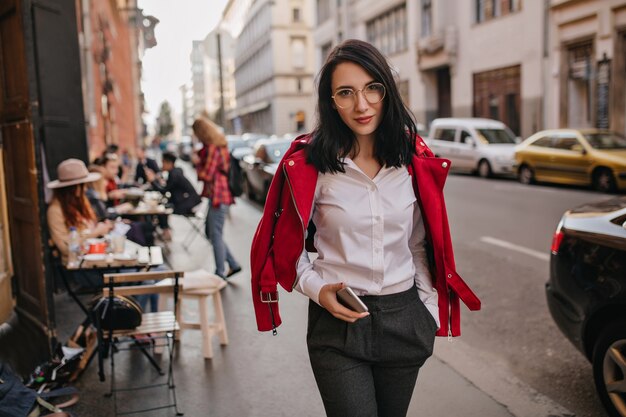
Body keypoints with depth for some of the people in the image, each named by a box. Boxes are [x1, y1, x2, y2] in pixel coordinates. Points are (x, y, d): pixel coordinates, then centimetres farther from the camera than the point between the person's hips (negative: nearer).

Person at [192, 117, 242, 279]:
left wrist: (197, 162, -1)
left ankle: (220, 274, 9)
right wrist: (200, 156, 8)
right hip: (219, 195, 10)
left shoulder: (212, 148, -16)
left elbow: (206, 175, -17)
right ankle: (234, 264, 20)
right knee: (211, 233, 17)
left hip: (218, 196, -10)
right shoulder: (219, 145, 14)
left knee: (216, 236, -1)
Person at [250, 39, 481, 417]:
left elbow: (420, 246, 8)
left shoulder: (414, 160, -1)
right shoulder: (308, 165, -11)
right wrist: (318, 290, -16)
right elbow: (286, 246, -1)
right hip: (338, 321, -3)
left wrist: (431, 311, 4)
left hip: (405, 319, 4)